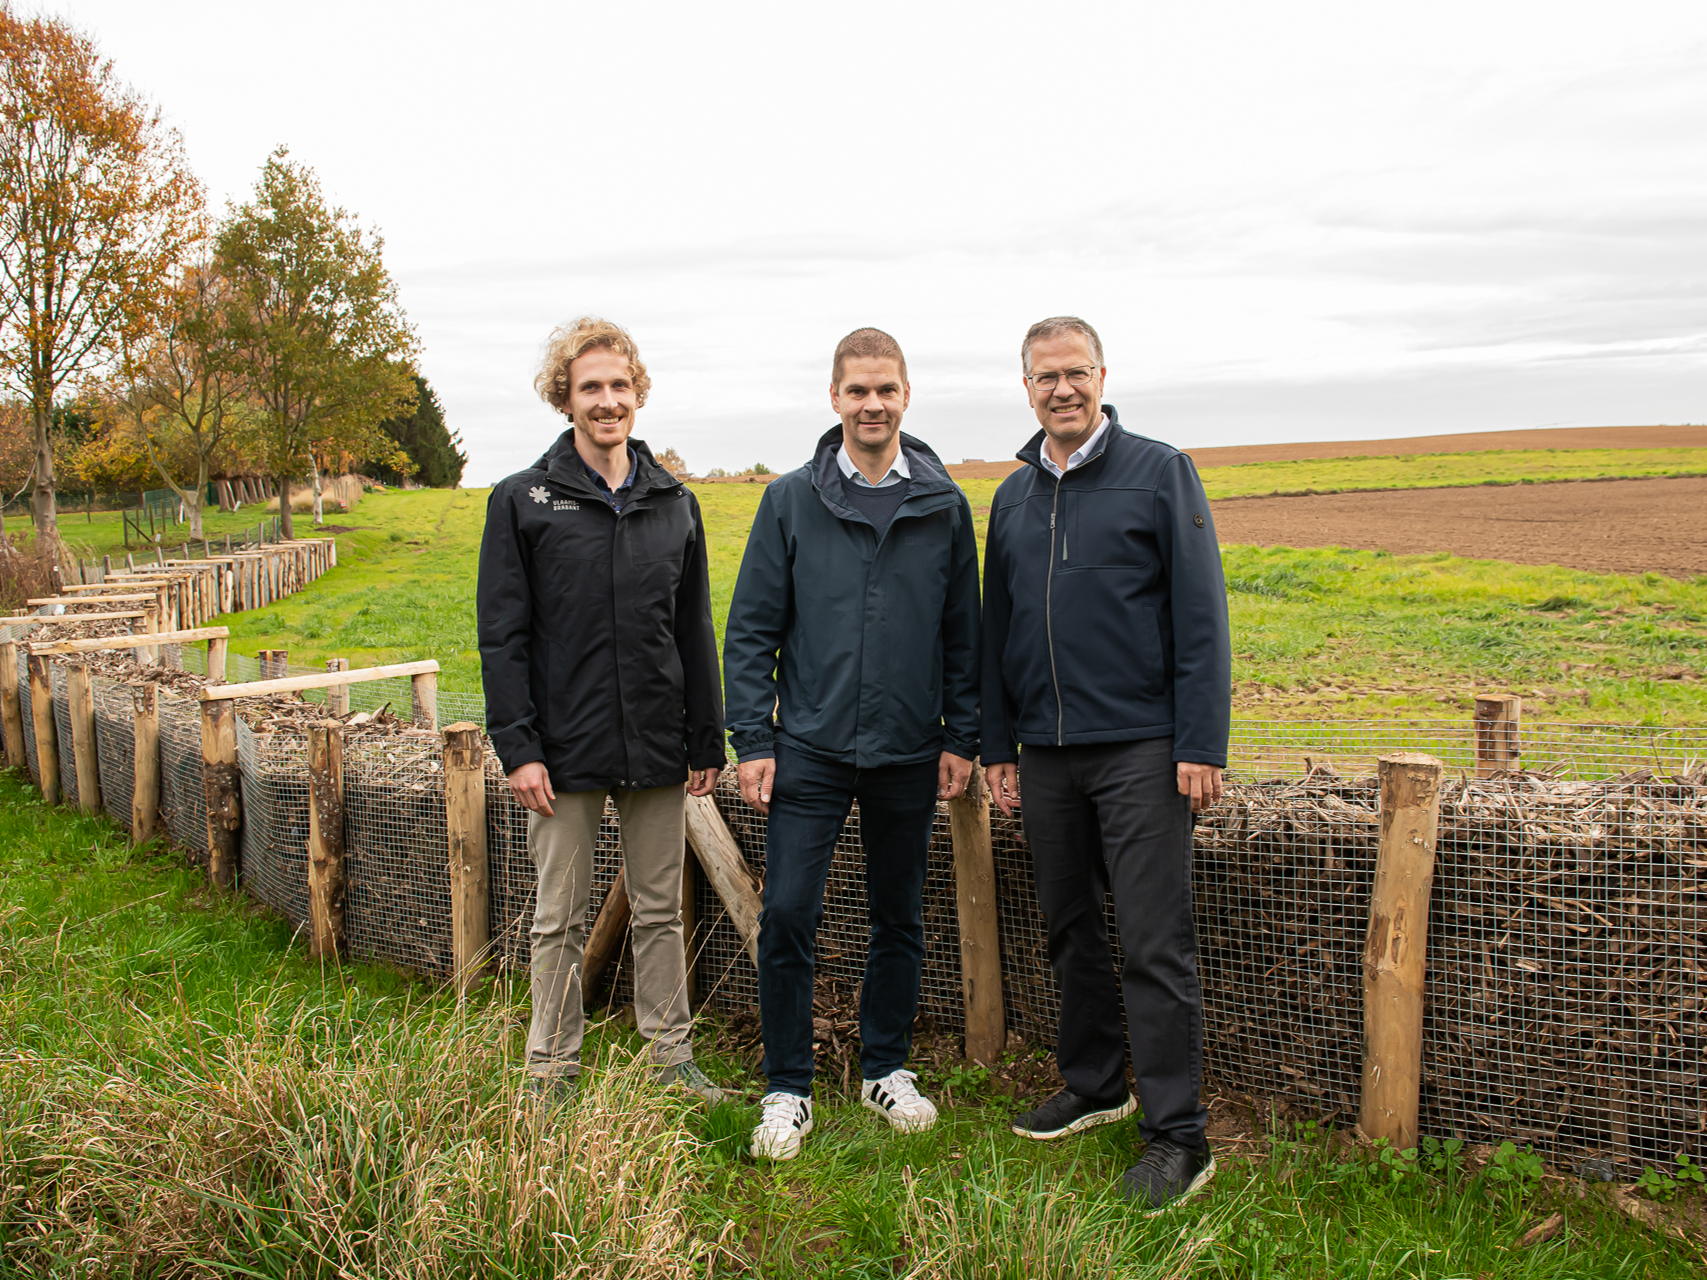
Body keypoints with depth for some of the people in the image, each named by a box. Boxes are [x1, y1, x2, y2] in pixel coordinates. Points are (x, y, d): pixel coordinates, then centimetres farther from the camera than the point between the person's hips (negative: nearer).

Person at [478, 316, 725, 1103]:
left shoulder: (674, 503, 9)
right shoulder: (523, 501, -1)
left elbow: (696, 632, 11)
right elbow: (502, 635, -4)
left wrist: (706, 740, 8)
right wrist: (517, 746, -11)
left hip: (656, 748, 3)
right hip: (565, 750, -3)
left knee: (660, 910, 13)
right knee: (560, 918, 8)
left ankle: (673, 1056, 26)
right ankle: (552, 1072, 21)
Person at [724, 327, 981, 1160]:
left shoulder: (944, 506, 4)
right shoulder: (791, 501, 1)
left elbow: (963, 633, 8)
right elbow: (751, 629, 1)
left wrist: (961, 737, 4)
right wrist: (752, 739, -5)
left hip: (909, 751, 2)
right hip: (810, 746, -1)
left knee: (899, 919, 12)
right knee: (787, 916, -5)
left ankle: (887, 1069, 30)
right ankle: (788, 1089, 11)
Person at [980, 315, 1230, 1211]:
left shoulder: (1159, 472, -2)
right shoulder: (1012, 498, 13)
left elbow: (1200, 616, -6)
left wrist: (1201, 744, -12)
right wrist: (997, 748, 12)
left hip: (1140, 748, -5)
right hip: (1046, 753, 6)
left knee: (1154, 945, -4)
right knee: (1070, 932, 14)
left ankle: (1177, 1135, 5)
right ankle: (1093, 1087, 31)